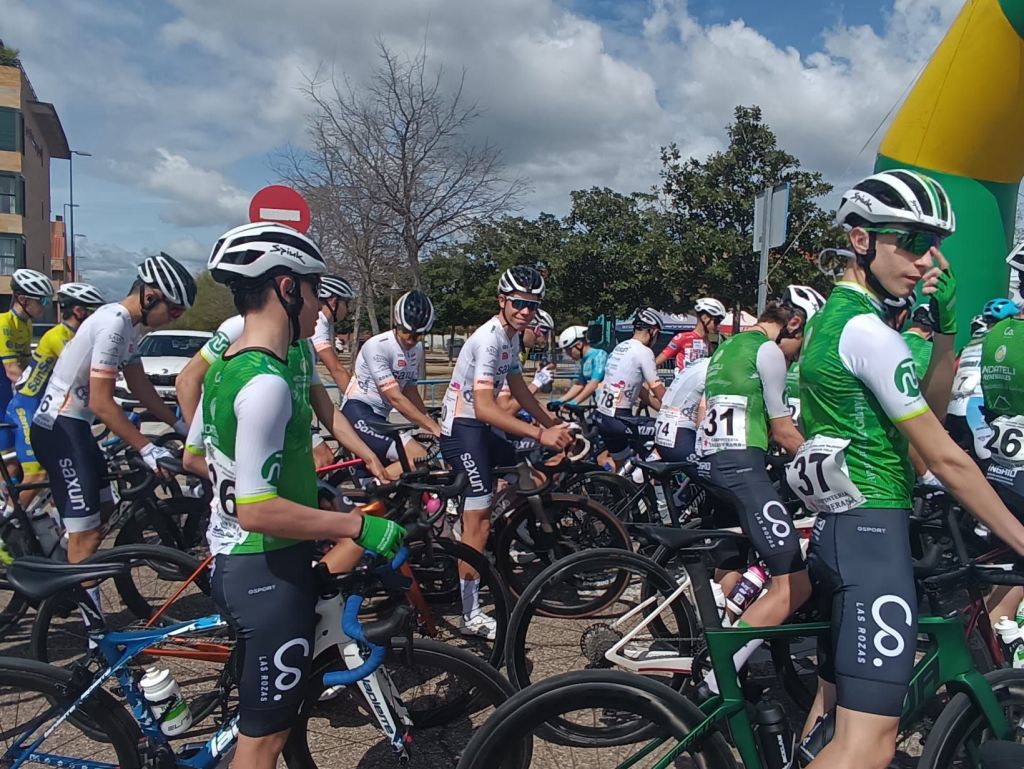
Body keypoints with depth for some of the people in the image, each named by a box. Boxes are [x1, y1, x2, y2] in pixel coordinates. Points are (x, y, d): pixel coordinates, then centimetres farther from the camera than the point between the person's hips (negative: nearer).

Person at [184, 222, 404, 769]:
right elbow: (257, 511, -29)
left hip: (231, 559, 10)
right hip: (267, 572, -10)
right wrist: (359, 526, -23)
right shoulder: (268, 383, -26)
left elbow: (194, 454, 19)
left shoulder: (226, 366, 6)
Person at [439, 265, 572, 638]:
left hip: (484, 428, 10)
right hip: (462, 428, -10)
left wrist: (553, 424, 4)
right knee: (479, 517, -11)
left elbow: (519, 389, 14)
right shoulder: (489, 339, -23)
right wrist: (539, 434, -36)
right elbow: (483, 407, -31)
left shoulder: (511, 337, 8)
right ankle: (471, 615, -5)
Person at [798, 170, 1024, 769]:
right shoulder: (869, 330, -14)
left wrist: (946, 327, 1)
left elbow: (928, 411, 14)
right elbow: (945, 457, -12)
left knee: (832, 703, 21)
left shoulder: (835, 315, 16)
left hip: (841, 527, 11)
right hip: (873, 529, -11)